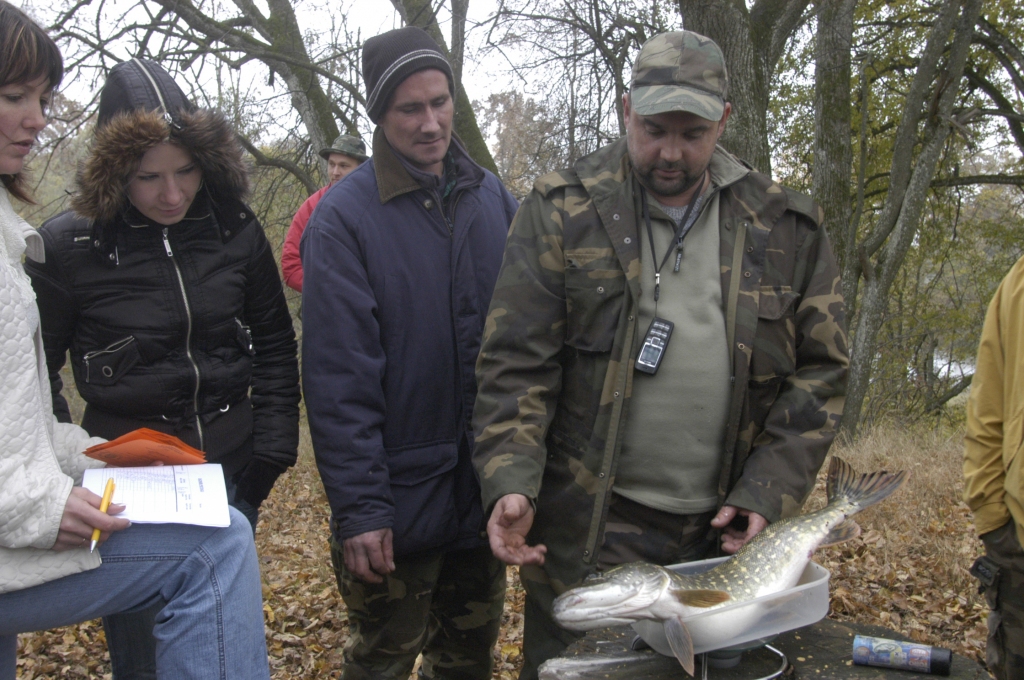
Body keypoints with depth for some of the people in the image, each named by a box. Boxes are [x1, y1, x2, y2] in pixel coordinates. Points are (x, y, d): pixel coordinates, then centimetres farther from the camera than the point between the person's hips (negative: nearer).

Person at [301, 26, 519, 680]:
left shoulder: (496, 200, 3)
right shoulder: (344, 217, -11)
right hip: (402, 497, -4)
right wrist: (358, 507, -17)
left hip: (487, 488, 4)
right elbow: (340, 380, -15)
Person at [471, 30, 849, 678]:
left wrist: (766, 493, -4)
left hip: (722, 531, 3)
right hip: (587, 530, -2)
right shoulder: (563, 211, -4)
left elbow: (818, 370, 5)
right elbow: (516, 362, -8)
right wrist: (511, 481, -21)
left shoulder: (786, 228, 2)